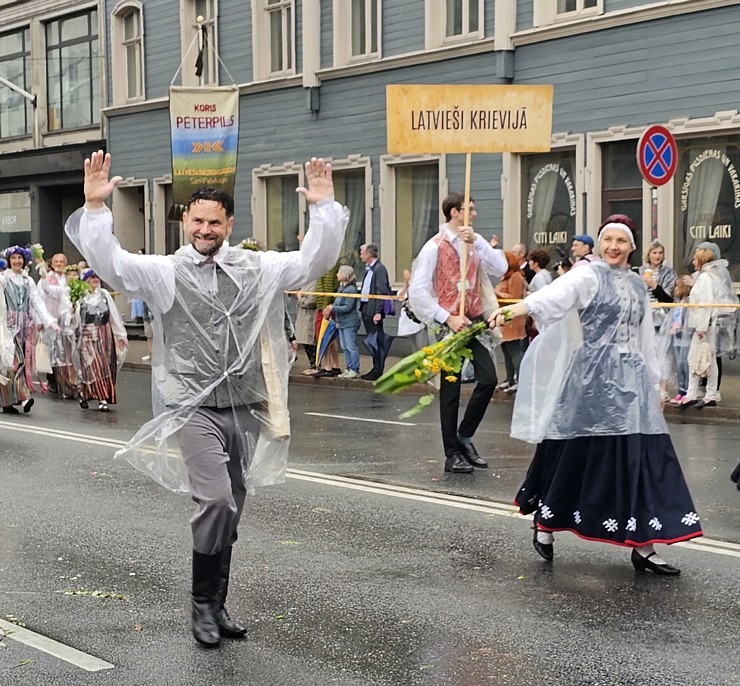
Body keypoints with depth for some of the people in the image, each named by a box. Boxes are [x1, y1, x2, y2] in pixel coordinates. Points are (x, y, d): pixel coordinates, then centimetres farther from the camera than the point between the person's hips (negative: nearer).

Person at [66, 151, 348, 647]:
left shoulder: (258, 268, 8)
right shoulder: (166, 272, 0)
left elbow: (315, 260, 5)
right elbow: (110, 263, -12)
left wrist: (325, 207, -7)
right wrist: (95, 206, -24)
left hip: (246, 408, 4)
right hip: (195, 407, -4)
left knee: (230, 509, 10)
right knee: (216, 500, -17)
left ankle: (216, 605, 24)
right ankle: (204, 603, 1)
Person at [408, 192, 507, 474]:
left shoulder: (475, 242, 7)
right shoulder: (435, 247, -9)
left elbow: (501, 268, -8)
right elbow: (417, 291, -13)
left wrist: (477, 241, -17)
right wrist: (447, 318, -16)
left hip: (475, 321, 5)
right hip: (449, 324, -5)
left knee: (488, 379, -2)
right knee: (450, 390, 3)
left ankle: (464, 436, 19)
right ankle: (452, 454, 13)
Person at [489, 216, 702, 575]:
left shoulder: (638, 285, 17)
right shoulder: (588, 275, -4)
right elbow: (555, 294, -24)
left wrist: (654, 384, 21)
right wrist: (516, 309, -42)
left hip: (631, 378, 6)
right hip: (593, 376, -6)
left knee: (640, 458, 1)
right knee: (577, 453, -2)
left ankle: (643, 547, 7)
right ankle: (544, 526, 18)